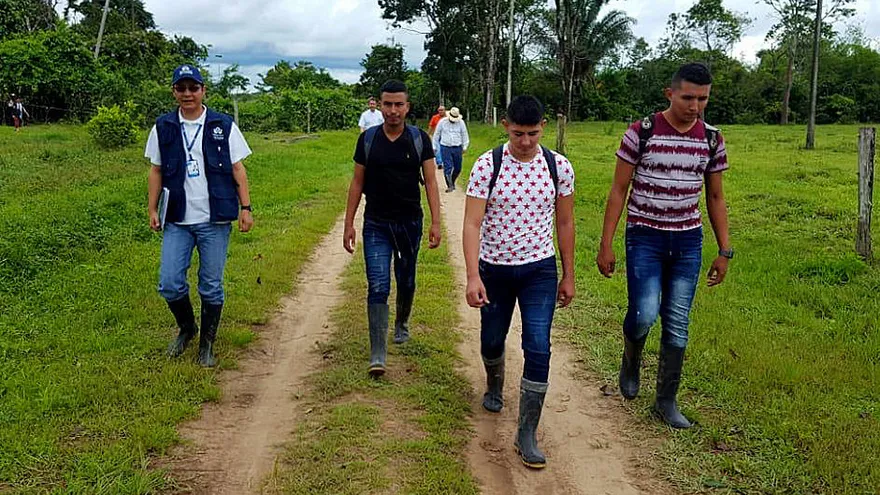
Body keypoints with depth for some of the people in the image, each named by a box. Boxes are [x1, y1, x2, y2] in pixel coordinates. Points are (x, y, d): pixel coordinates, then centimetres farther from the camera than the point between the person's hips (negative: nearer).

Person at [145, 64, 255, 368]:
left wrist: (246, 207, -4)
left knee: (211, 287, 4)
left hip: (214, 220, -2)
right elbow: (156, 171, 12)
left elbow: (238, 169, 3)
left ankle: (207, 344, 21)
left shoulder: (223, 126, 3)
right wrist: (153, 209, 7)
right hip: (177, 221, 2)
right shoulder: (163, 127, 8)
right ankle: (186, 328, 27)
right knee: (169, 283, -2)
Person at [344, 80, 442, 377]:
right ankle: (377, 354, -7)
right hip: (376, 225, -1)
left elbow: (430, 182, -2)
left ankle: (402, 323, 45)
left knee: (406, 281, 16)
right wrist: (349, 224, 1)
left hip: (410, 223, 1)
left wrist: (436, 223, -10)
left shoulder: (419, 139, -2)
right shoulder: (368, 139, -1)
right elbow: (357, 183, 4)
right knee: (378, 287, -8)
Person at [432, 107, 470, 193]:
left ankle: (452, 182, 29)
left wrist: (464, 147, 7)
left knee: (457, 168, 6)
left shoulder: (461, 123, 3)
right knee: (447, 167, -7)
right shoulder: (442, 122, 0)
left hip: (457, 148, 2)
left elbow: (464, 135, 11)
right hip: (445, 148, -2)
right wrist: (434, 147, 10)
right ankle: (449, 186, -2)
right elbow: (436, 135, 9)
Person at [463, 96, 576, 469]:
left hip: (540, 270, 0)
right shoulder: (487, 165, -11)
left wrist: (568, 276, 7)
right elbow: (472, 223, -15)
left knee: (538, 349, -9)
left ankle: (527, 434, 3)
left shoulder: (559, 167, -4)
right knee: (492, 340, 15)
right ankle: (494, 388, 50)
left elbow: (565, 223, 5)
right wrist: (473, 277, -24)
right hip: (494, 270, 0)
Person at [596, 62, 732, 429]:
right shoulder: (642, 132, -8)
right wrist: (606, 245, -8)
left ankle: (666, 401, 20)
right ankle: (631, 359, 19)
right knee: (644, 314, -16)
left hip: (688, 241, 3)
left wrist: (725, 251, 8)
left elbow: (715, 198, 11)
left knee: (677, 324, 6)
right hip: (645, 237, -3)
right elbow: (619, 190, -5)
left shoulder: (712, 139, 3)